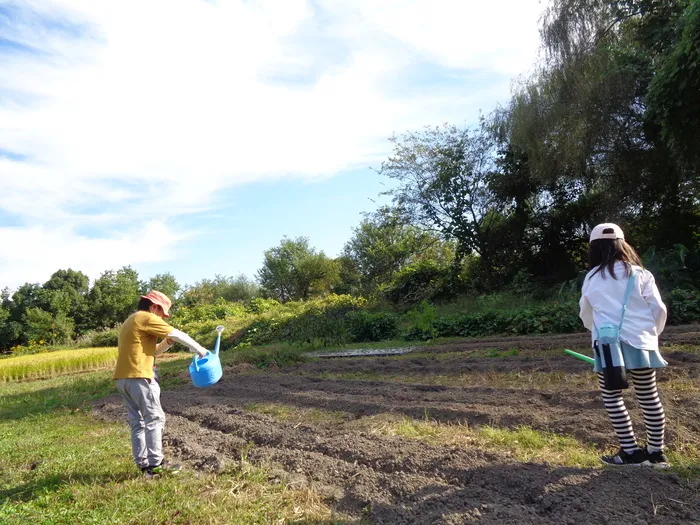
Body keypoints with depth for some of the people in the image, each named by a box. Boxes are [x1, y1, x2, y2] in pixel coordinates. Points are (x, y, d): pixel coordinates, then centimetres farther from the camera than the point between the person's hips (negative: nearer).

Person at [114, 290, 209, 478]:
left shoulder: (130, 322, 23)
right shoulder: (146, 318, -7)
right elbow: (177, 334, -9)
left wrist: (166, 344, 10)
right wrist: (200, 349, 0)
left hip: (123, 378, 10)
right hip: (139, 377, -10)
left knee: (137, 423, 11)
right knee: (154, 419, -3)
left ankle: (143, 464, 14)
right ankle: (155, 464, -1)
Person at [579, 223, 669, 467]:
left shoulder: (591, 278, 4)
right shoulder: (640, 274, 2)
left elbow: (586, 315, 14)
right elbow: (659, 309, 2)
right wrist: (651, 335, 18)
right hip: (639, 342, 2)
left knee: (612, 397, 7)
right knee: (649, 398, 13)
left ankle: (630, 451, 6)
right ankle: (656, 451, 21)